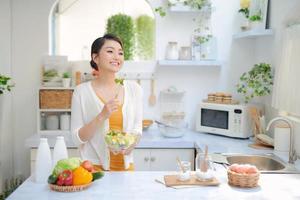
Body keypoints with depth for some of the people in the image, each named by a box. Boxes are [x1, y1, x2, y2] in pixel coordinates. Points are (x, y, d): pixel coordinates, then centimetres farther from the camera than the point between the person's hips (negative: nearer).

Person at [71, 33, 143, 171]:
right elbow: (77, 138, -8)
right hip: (94, 167, -3)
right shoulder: (82, 91, -8)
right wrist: (102, 116, -21)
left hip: (125, 165, 3)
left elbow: (137, 129, 6)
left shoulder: (133, 88, 0)